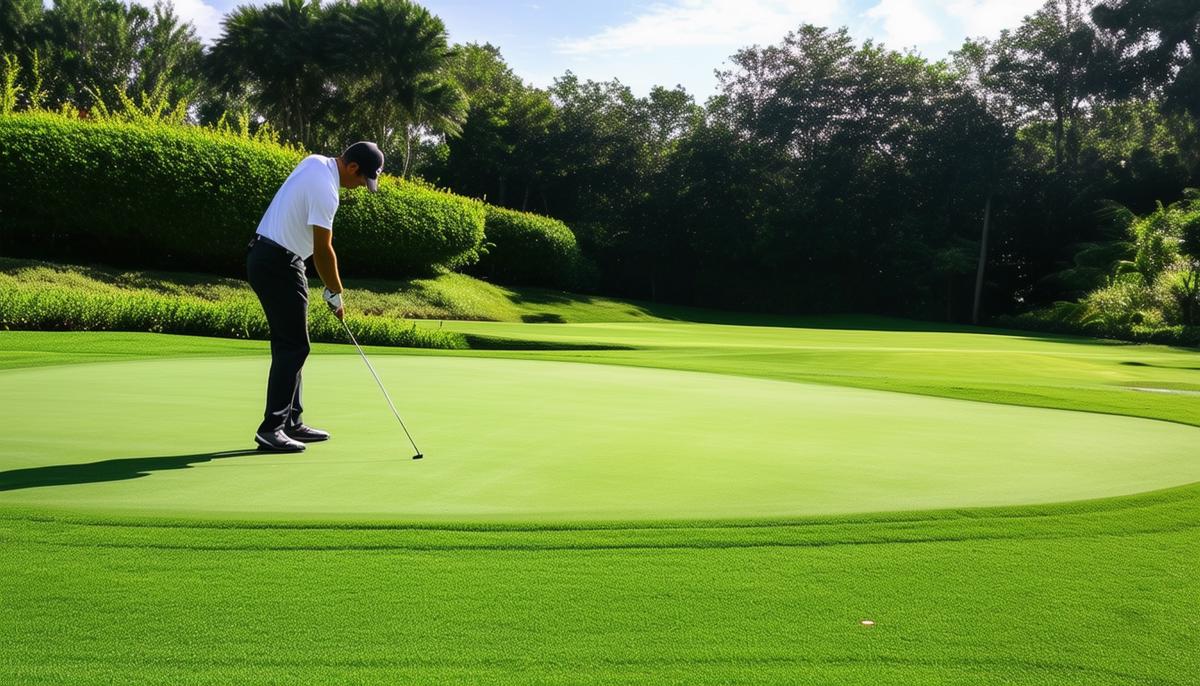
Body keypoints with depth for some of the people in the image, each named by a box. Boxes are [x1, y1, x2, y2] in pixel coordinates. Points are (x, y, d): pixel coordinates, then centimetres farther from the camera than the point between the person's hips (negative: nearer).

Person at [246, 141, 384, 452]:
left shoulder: (316, 161, 8)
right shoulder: (326, 191, -22)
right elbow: (323, 250, -18)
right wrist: (336, 295, -7)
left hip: (265, 257, 10)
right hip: (278, 265, -10)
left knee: (290, 345, 12)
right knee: (293, 347, -8)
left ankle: (291, 423, 17)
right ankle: (271, 428, -7)